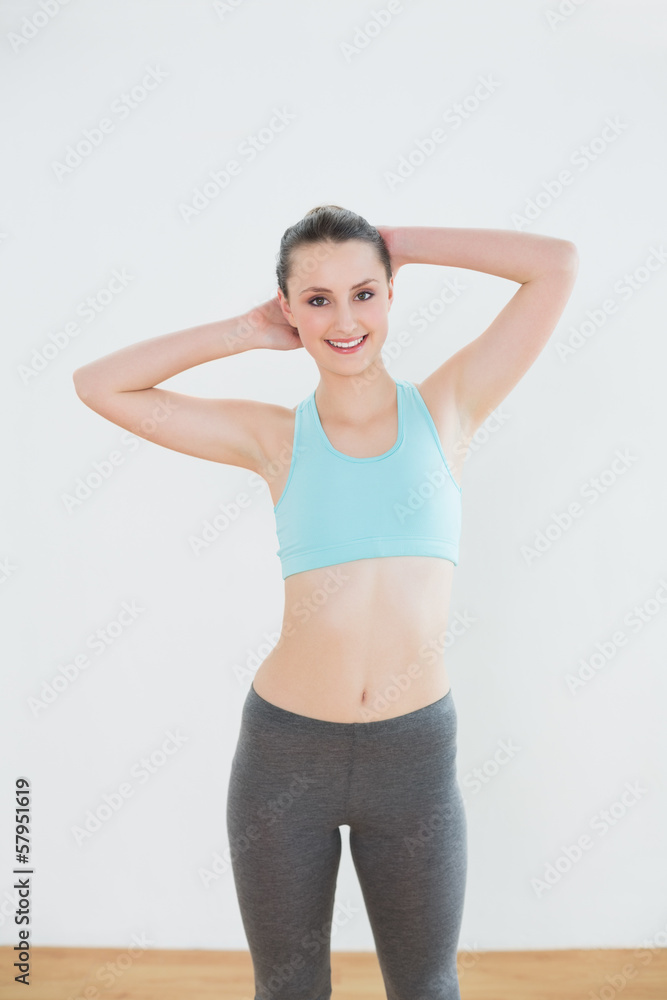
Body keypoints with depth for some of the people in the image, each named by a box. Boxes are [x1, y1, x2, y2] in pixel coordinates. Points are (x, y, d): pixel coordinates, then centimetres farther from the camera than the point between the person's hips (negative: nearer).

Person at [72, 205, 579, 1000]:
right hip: (285, 750, 1)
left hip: (414, 752, 0)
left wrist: (401, 242, 0)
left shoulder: (448, 406, 0)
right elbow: (98, 385, 0)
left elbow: (558, 263, -3)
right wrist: (247, 332, 1)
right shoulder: (276, 437, 0)